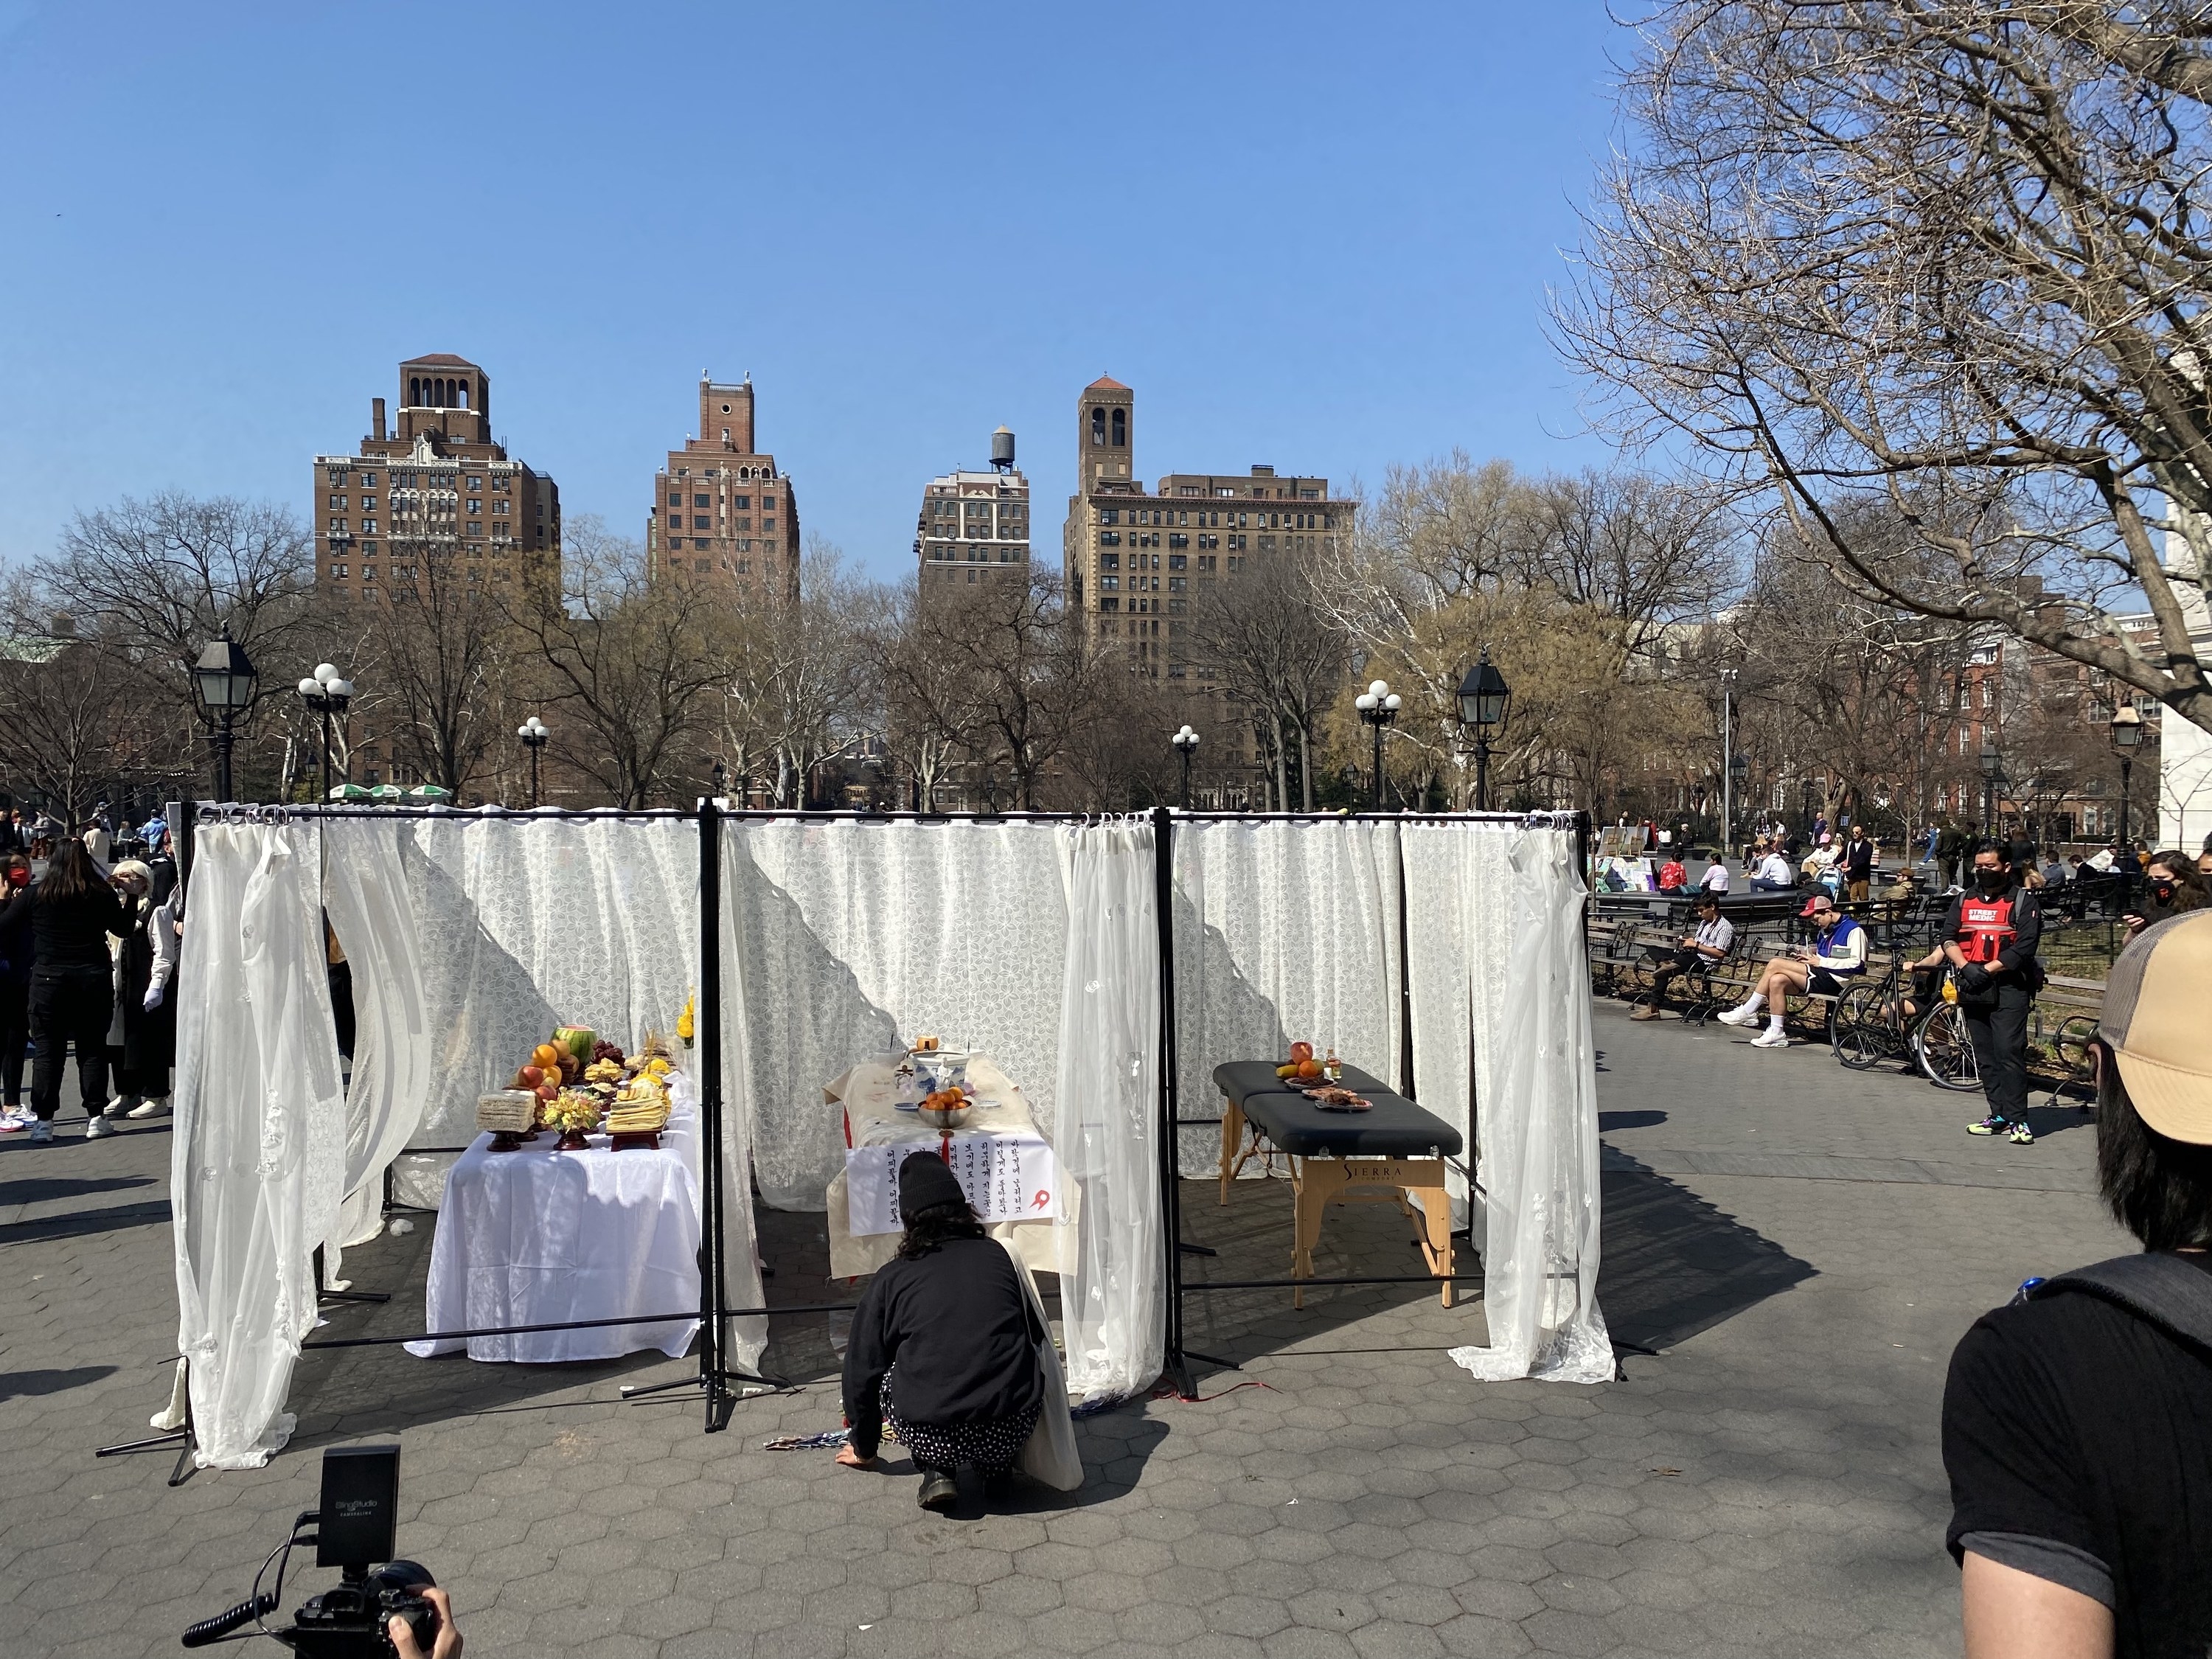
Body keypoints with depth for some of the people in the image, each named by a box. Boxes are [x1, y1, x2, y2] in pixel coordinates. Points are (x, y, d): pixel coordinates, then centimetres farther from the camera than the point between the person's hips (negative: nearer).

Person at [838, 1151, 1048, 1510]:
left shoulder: (893, 1279, 11)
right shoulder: (997, 1255, 15)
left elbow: (862, 1370, 20)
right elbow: (1035, 1335, 27)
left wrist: (864, 1448, 38)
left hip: (930, 1437, -1)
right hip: (1009, 1433, 2)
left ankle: (936, 1471, 13)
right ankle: (997, 1470, 19)